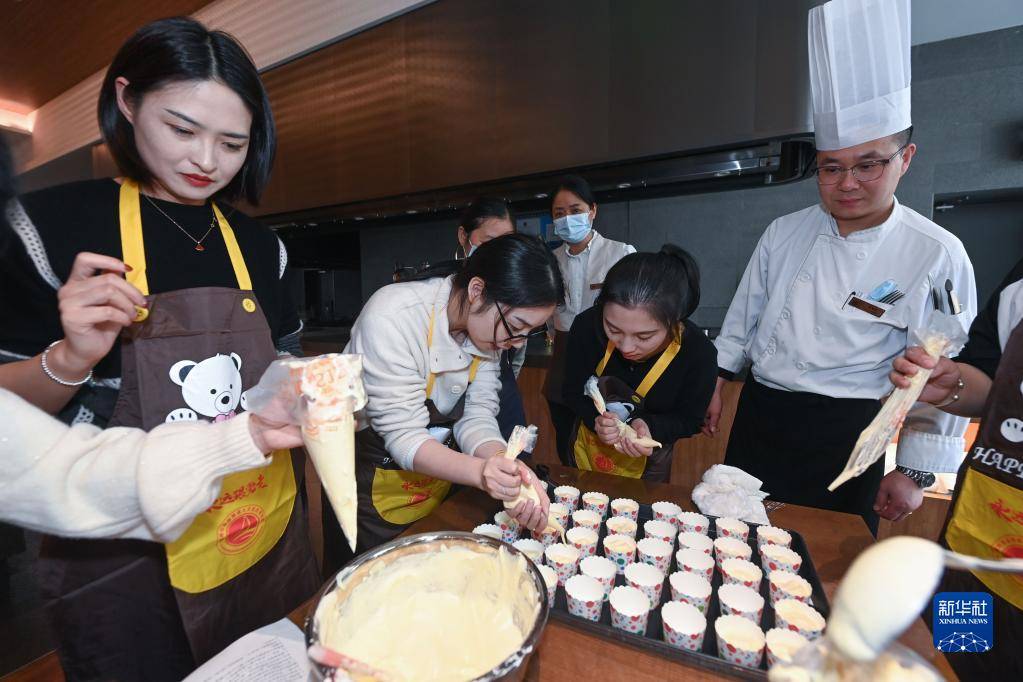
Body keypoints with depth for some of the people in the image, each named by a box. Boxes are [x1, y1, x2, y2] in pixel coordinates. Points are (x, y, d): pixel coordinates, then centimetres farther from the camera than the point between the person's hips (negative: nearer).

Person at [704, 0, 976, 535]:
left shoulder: (937, 256, -8)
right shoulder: (784, 233, 0)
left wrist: (914, 472, -3)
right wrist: (715, 383, 8)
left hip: (846, 436, -2)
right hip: (758, 417, 3)